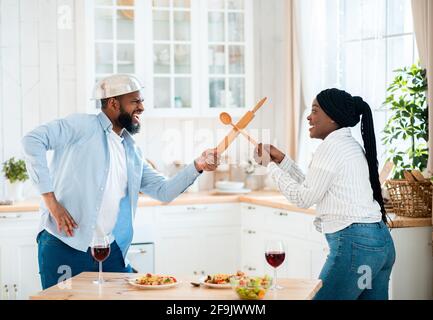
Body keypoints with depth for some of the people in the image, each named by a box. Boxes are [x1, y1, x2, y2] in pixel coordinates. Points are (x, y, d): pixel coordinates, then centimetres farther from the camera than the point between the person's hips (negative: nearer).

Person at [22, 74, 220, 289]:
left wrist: (197, 167, 5)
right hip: (65, 246, -6)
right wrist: (50, 200, -17)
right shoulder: (84, 126, -4)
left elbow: (163, 191, 19)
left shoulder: (132, 151, 18)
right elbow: (32, 141, -14)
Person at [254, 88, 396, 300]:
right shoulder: (350, 145, 19)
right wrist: (281, 160, 19)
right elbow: (311, 187, 22)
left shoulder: (332, 146, -10)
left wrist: (271, 166, 2)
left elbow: (303, 198, -7)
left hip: (354, 243, -10)